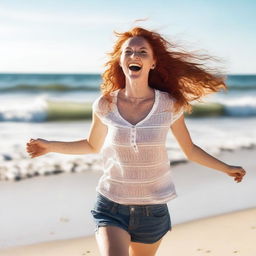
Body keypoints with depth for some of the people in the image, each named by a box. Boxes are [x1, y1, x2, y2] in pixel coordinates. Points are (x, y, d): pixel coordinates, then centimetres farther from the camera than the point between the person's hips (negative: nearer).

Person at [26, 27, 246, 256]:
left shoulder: (169, 105, -9)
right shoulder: (105, 105, -7)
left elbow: (190, 150, 6)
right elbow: (93, 146, 12)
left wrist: (226, 168, 6)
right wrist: (50, 146, 4)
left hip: (152, 210, 1)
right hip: (111, 207, -1)